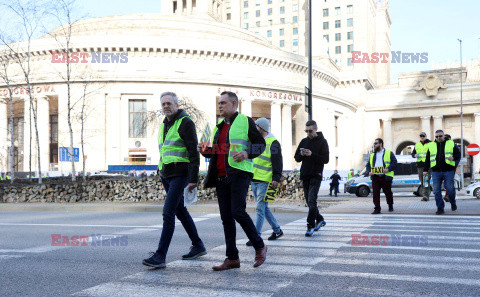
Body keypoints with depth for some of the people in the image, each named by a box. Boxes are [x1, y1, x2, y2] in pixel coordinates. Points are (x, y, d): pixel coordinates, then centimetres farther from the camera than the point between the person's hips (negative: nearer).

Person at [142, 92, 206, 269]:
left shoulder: (185, 123, -9)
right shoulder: (164, 125, 17)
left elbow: (193, 152, -14)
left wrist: (193, 179, -19)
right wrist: (161, 172, 19)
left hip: (180, 174, -9)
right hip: (166, 175, 9)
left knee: (168, 213, -14)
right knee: (180, 211, 14)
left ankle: (160, 256, -14)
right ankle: (198, 247, 27)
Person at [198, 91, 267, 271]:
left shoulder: (246, 121, 2)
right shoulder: (219, 127, 22)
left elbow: (261, 144, 0)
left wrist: (247, 154, -18)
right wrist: (205, 151, 7)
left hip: (239, 173, -7)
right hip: (221, 176, 7)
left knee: (238, 212, -16)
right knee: (226, 217, 5)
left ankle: (259, 246, 5)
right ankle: (232, 258, 11)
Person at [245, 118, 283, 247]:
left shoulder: (273, 142, -8)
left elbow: (278, 162, -11)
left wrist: (276, 178, -17)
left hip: (265, 181, -8)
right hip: (254, 179, 8)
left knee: (260, 208, -8)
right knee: (264, 207, 14)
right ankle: (277, 230, 27)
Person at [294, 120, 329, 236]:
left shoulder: (322, 141, 0)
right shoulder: (304, 141, 14)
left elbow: (326, 159, -7)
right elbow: (296, 158, 15)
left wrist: (312, 155, -18)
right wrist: (301, 154, -8)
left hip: (316, 175, -6)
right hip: (305, 176, 6)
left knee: (312, 201, -14)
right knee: (309, 201, 11)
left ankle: (310, 226, -10)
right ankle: (320, 220, 29)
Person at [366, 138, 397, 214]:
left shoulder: (389, 153, 6)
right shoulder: (372, 155, 19)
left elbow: (394, 163, -1)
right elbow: (368, 165, 20)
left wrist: (388, 169, -17)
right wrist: (369, 172, 0)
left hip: (385, 177, -3)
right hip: (375, 177, 3)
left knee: (388, 192, 7)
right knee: (375, 193, -5)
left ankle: (390, 205, 31)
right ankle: (377, 209, -1)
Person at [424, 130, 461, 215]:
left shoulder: (451, 144, 8)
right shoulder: (431, 145, 14)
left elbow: (458, 154, 9)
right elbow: (427, 159, 16)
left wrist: (453, 158, -12)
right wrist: (425, 170, 10)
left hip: (448, 171, -2)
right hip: (436, 172, 2)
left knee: (450, 189, -5)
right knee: (436, 191, -3)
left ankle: (453, 203, 24)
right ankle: (440, 208, 6)